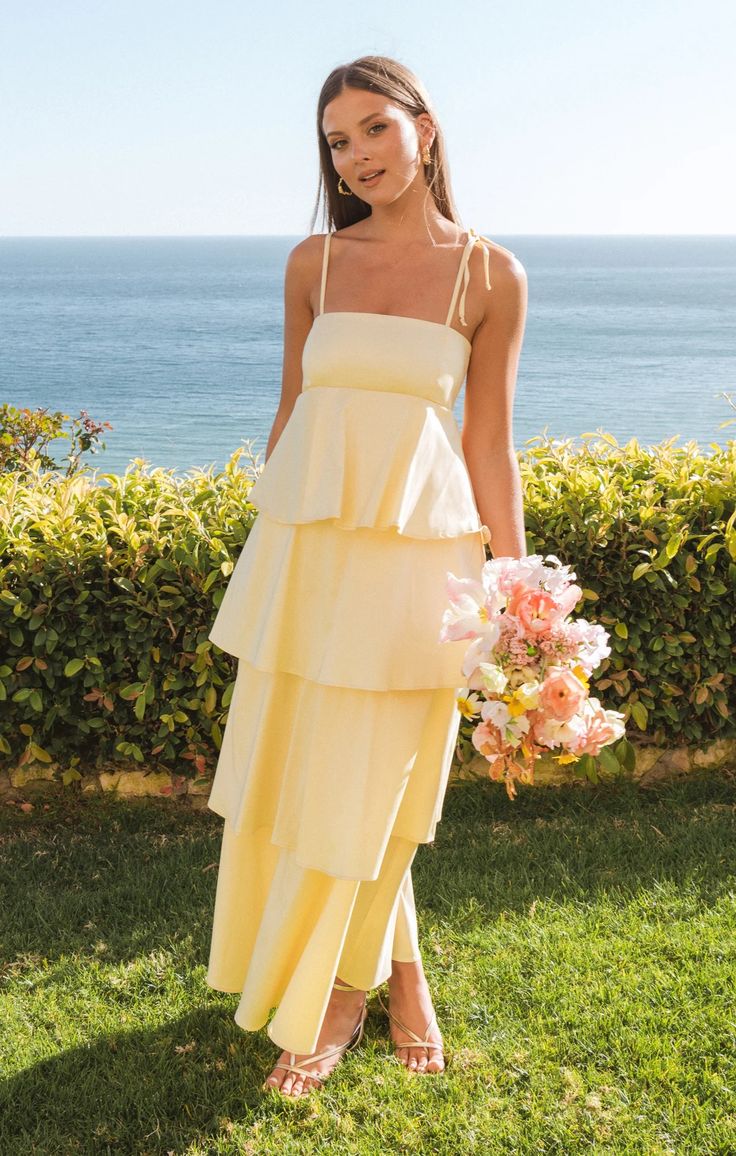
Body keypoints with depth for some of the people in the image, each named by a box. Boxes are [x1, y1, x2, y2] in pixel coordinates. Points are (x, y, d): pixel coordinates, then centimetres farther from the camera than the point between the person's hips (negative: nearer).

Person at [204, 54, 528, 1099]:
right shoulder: (313, 263, 8)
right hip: (304, 536, 4)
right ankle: (397, 967, 31)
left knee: (364, 780, 2)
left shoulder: (491, 274, 0)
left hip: (416, 544, -3)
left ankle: (342, 988, 27)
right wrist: (264, 546, 12)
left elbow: (490, 443, 2)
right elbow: (292, 410, 12)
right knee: (295, 766, 9)